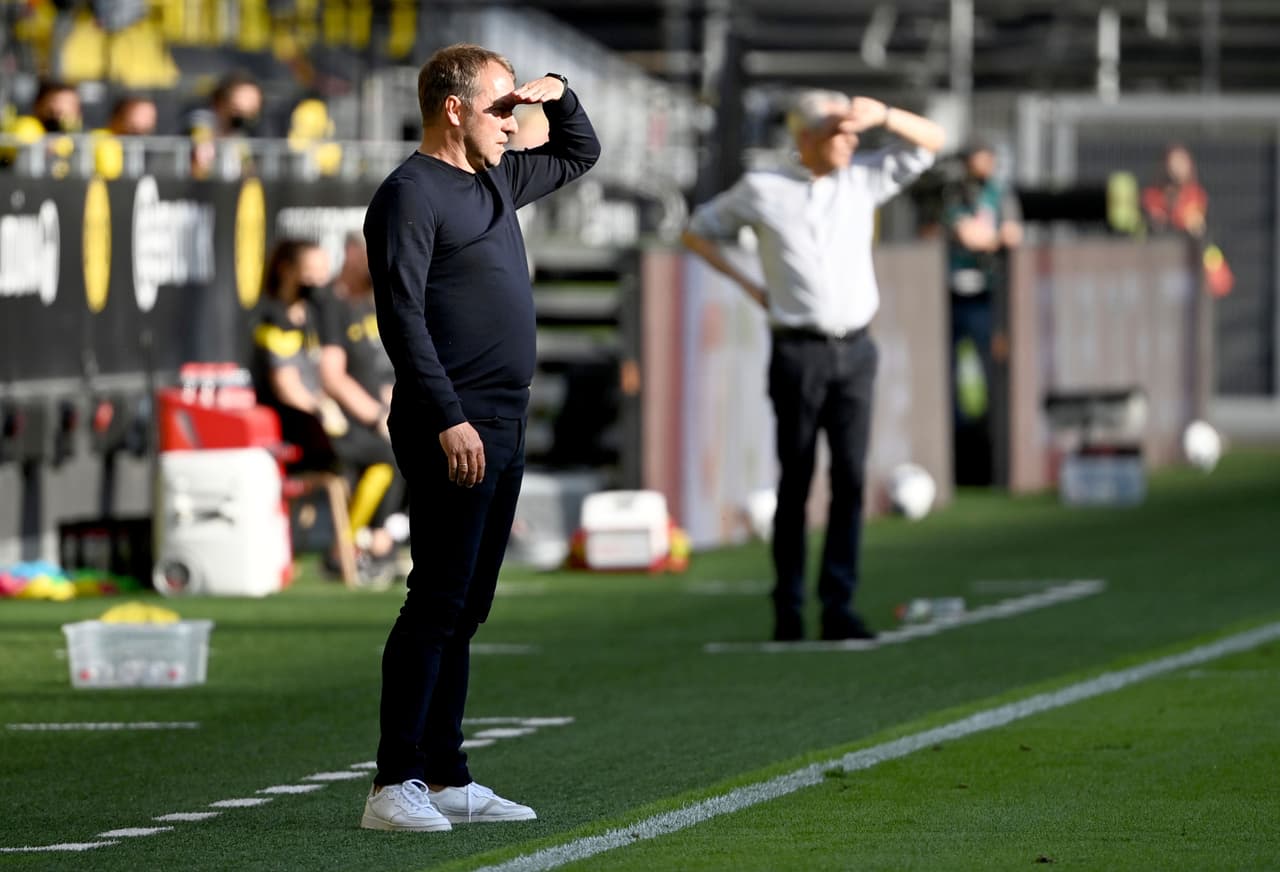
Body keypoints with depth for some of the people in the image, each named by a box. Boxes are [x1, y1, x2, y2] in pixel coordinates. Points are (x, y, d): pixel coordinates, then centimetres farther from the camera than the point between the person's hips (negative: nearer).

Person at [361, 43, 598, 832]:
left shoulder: (496, 180, 18)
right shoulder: (410, 193, -9)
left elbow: (581, 152, 36)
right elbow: (402, 316, -17)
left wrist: (558, 93, 15)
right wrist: (449, 419, -22)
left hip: (501, 429, 9)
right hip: (450, 430, -9)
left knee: (466, 610, 10)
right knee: (438, 604, -12)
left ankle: (446, 779, 13)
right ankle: (394, 786, -12)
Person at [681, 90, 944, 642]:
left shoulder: (863, 179, 9)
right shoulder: (762, 189, 2)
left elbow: (932, 140, 6)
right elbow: (696, 232, 14)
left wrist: (882, 115, -12)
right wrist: (748, 287, 4)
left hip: (855, 352, 3)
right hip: (798, 352, -3)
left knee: (851, 478, -4)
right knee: (795, 482, 0)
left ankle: (838, 607, -3)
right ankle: (788, 610, 6)